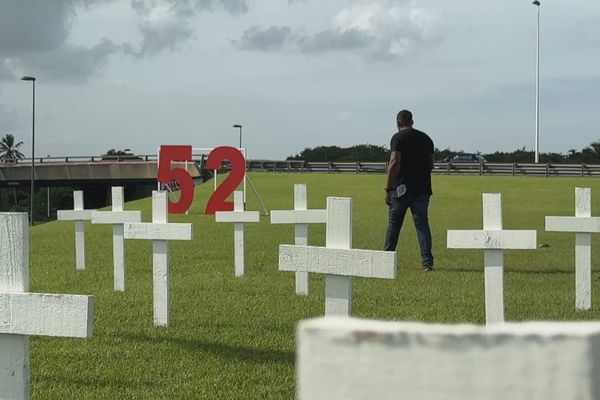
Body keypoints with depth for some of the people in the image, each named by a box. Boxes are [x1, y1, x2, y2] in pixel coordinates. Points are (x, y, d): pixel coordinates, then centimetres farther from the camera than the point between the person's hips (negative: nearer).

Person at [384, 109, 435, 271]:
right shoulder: (426, 138, 11)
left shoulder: (398, 138, -6)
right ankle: (427, 261, -7)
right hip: (423, 188, 4)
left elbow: (394, 163, -14)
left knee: (394, 223, 8)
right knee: (422, 223, 3)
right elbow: (431, 164, 14)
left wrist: (388, 189, -12)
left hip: (402, 187, -4)